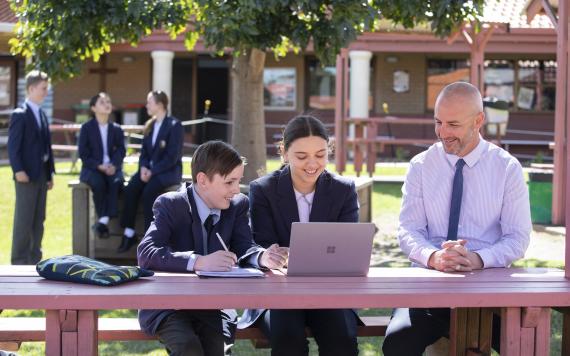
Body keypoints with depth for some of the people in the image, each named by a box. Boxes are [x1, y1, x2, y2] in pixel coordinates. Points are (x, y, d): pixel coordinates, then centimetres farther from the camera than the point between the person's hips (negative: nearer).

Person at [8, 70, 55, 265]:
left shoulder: (42, 114, 15)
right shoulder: (20, 114, -8)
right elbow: (13, 146, -13)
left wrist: (50, 173, 12)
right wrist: (18, 170, -20)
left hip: (42, 174, 8)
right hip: (27, 175, -8)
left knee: (39, 220, 10)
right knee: (24, 220, -5)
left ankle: (34, 259, 16)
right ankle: (19, 261, 0)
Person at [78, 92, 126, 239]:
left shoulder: (116, 129, 16)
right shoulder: (86, 128, 6)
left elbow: (120, 151, 6)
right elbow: (83, 153, -1)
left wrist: (113, 166, -16)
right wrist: (99, 166, -17)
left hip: (112, 168, 2)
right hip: (91, 169, -2)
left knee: (116, 181, -33)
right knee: (99, 183, -36)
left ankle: (103, 221, -36)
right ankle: (103, 219, -28)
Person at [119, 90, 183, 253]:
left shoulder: (174, 125, -7)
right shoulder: (150, 125, 14)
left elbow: (172, 156, -13)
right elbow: (144, 152, 15)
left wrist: (153, 171, -20)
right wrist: (143, 167, -6)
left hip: (169, 171, -6)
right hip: (149, 170, 6)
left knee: (149, 191, -32)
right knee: (131, 188, -23)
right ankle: (129, 233, -21)